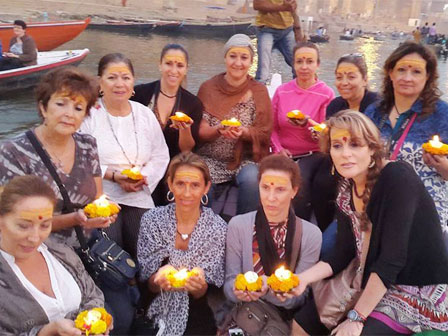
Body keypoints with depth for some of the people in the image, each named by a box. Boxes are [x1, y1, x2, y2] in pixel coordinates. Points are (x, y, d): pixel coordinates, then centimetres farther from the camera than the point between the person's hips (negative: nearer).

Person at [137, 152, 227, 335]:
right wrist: (159, 279, -23)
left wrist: (200, 284, -24)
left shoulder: (218, 228, -9)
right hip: (156, 313, 0)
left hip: (195, 317, 0)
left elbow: (205, 294, -3)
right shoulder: (151, 219, -6)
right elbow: (147, 284, -2)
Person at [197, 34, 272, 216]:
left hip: (245, 159, 0)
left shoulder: (259, 91, 3)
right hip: (211, 158, 0)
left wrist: (244, 132, -22)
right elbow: (199, 132, 0)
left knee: (252, 179, -32)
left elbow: (264, 134, -1)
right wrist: (219, 130, -22)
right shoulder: (208, 88, 4)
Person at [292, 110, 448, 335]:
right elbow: (342, 256, 4)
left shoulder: (398, 178, -23)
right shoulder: (346, 190, 0)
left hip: (419, 293, -7)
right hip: (368, 282, 7)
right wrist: (303, 278, -12)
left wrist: (357, 317, -23)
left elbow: (392, 259, -26)